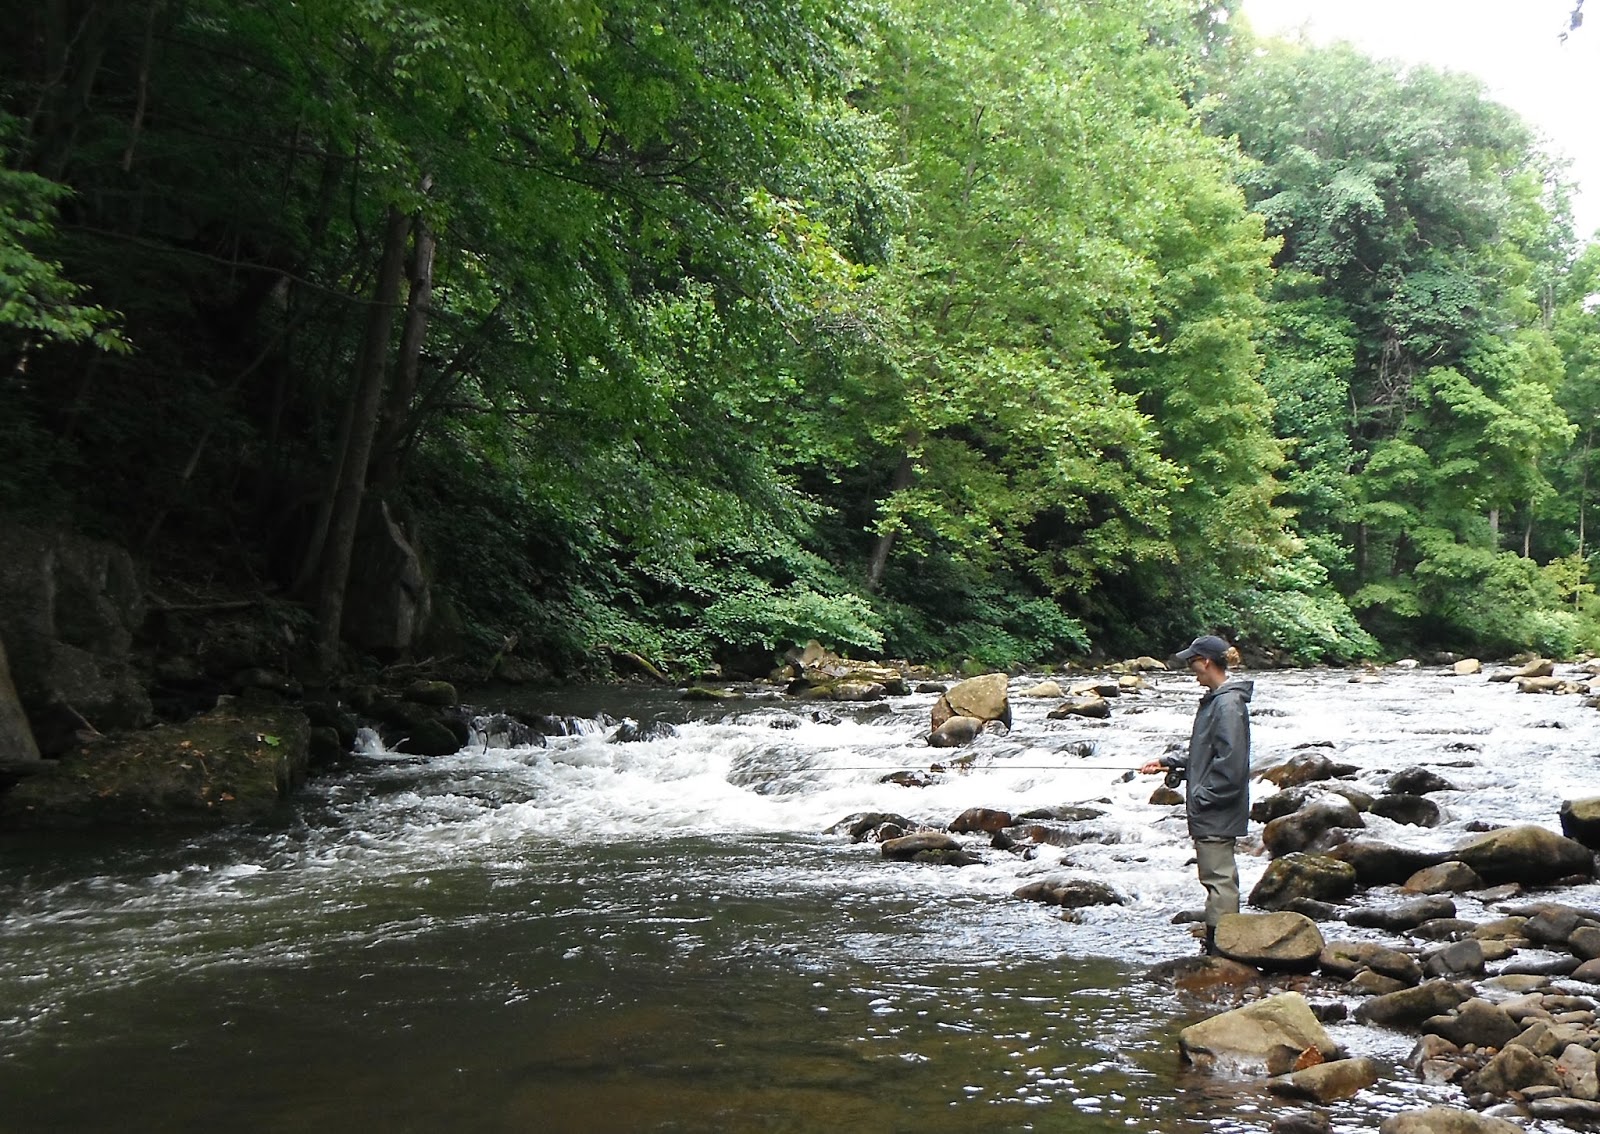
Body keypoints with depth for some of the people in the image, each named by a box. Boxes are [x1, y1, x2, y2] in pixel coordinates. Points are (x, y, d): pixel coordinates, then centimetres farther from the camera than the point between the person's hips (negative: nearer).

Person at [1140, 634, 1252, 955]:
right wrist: (1168, 761, 17)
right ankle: (1216, 948, 22)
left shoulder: (1228, 703, -17)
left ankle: (1220, 950, -4)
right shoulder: (1214, 700, 15)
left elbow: (1230, 763, -23)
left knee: (1219, 878, -7)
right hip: (1209, 812, 11)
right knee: (1219, 878, 15)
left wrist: (1202, 797, -17)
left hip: (1216, 812, -11)